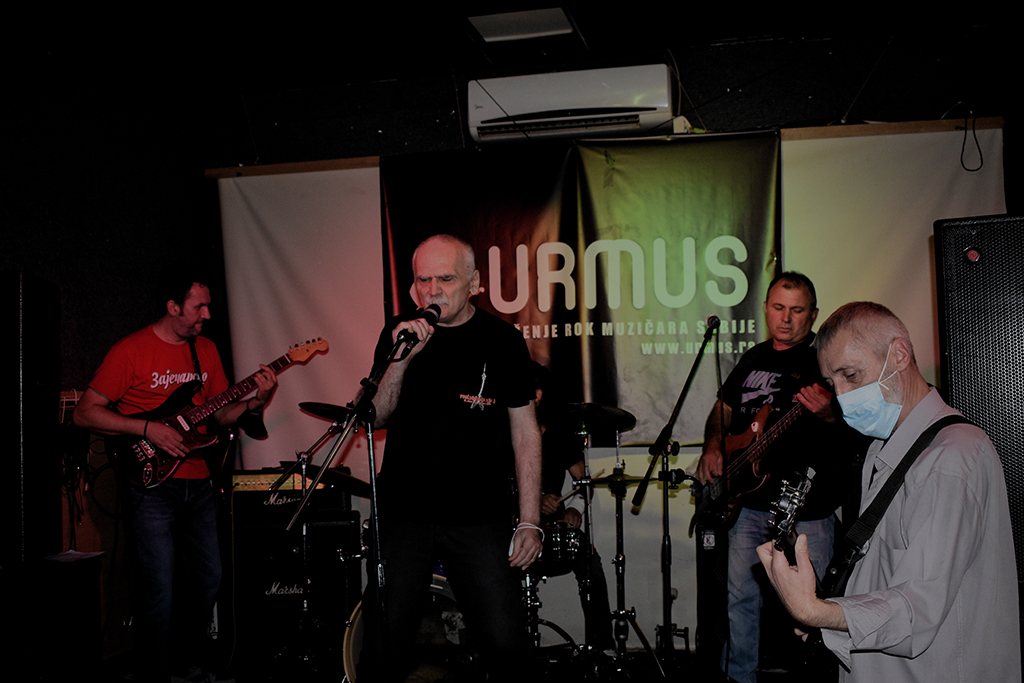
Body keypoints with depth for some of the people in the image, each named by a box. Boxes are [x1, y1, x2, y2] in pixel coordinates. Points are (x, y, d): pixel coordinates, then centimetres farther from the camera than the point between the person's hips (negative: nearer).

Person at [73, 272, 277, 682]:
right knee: (160, 589, -6)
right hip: (152, 484, -6)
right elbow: (84, 413, -9)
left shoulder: (206, 350, 11)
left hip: (197, 483, 6)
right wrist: (147, 428, -19)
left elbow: (220, 413, 14)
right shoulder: (131, 351, -8)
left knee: (208, 577, 12)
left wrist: (255, 403, -6)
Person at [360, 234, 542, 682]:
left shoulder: (502, 341, 0)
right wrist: (401, 359, -18)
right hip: (402, 514, 2)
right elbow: (376, 418, -1)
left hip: (479, 519, -1)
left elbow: (525, 431, 2)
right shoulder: (399, 334, 5)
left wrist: (529, 522, -4)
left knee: (506, 646, -5)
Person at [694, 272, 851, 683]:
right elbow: (723, 410, 24)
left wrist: (828, 415, -32)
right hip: (748, 502, 5)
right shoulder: (753, 359, 14)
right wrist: (712, 448, 6)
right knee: (741, 598, 9)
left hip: (805, 508, -5)